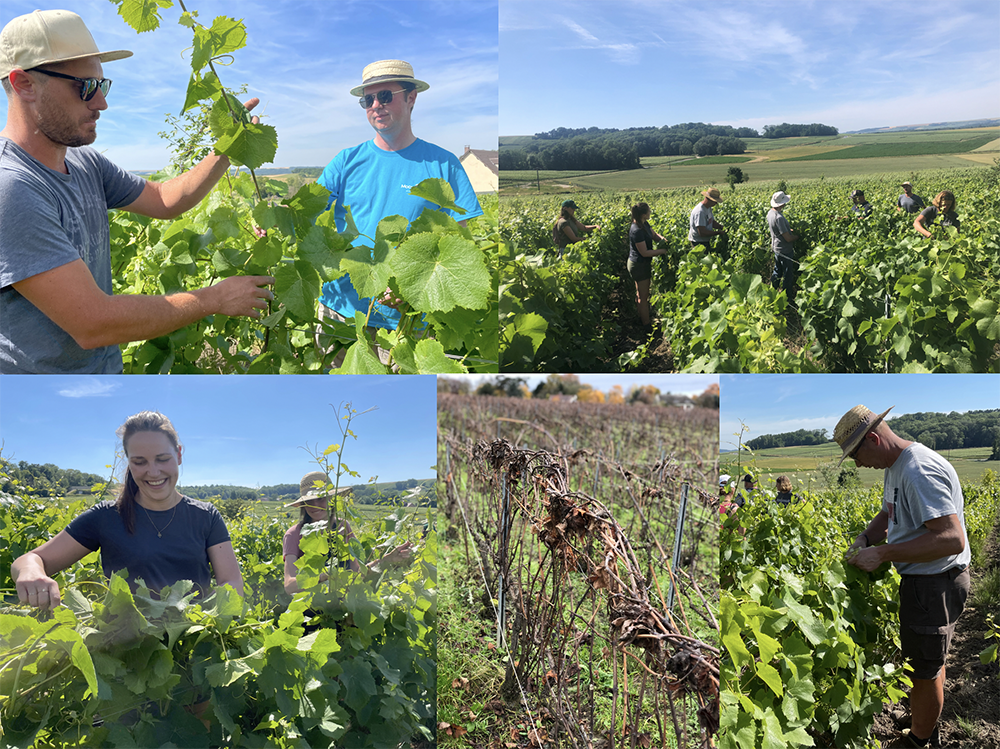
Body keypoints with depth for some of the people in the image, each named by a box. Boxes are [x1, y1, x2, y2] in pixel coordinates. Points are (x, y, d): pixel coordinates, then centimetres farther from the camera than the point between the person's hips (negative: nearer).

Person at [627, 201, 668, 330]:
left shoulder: (644, 224, 0)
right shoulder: (636, 231, -29)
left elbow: (653, 234, 16)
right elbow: (644, 252, -26)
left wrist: (661, 237, -5)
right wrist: (662, 251, -18)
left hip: (642, 264, 10)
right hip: (639, 265, -10)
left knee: (641, 293, 22)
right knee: (643, 296, 2)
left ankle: (642, 318, 37)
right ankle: (646, 324, 12)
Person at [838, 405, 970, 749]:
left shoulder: (919, 472, -27)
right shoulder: (896, 466, 7)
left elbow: (952, 539, -33)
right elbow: (888, 513, 22)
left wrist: (883, 554, -28)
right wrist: (864, 539, 1)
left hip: (935, 585, -10)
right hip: (922, 580, 10)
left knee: (926, 669, 5)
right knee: (930, 660, 24)